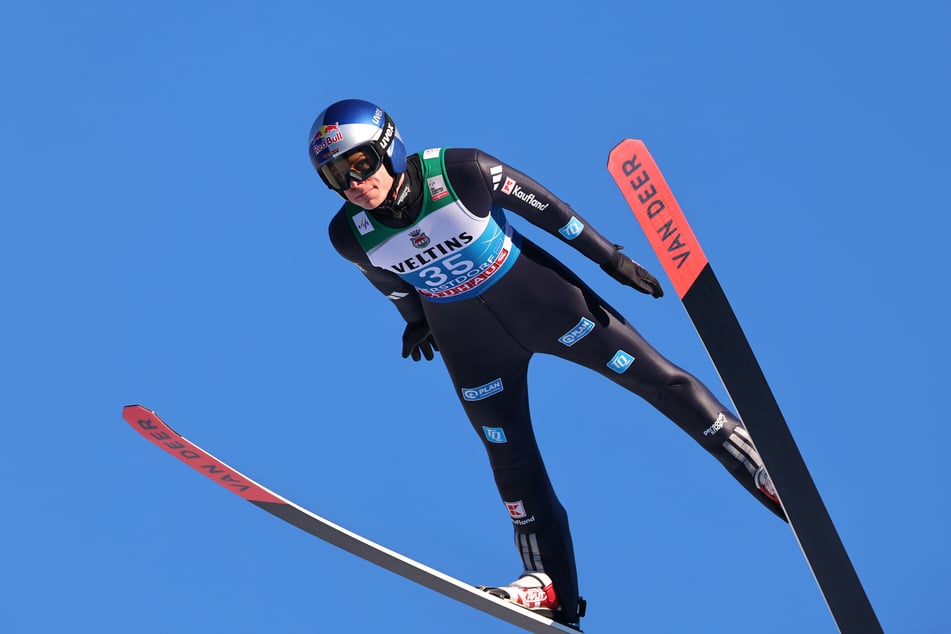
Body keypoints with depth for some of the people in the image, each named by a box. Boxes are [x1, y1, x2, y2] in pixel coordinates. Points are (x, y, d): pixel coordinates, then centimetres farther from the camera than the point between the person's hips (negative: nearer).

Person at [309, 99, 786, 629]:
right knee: (511, 458, 5)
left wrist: (610, 257, -6)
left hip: (537, 294, -2)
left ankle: (766, 472, 14)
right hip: (469, 339, 2)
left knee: (654, 376, 1)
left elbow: (542, 206, -13)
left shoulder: (460, 171, -26)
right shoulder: (350, 235, -17)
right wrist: (418, 322, 21)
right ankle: (553, 589, 14)